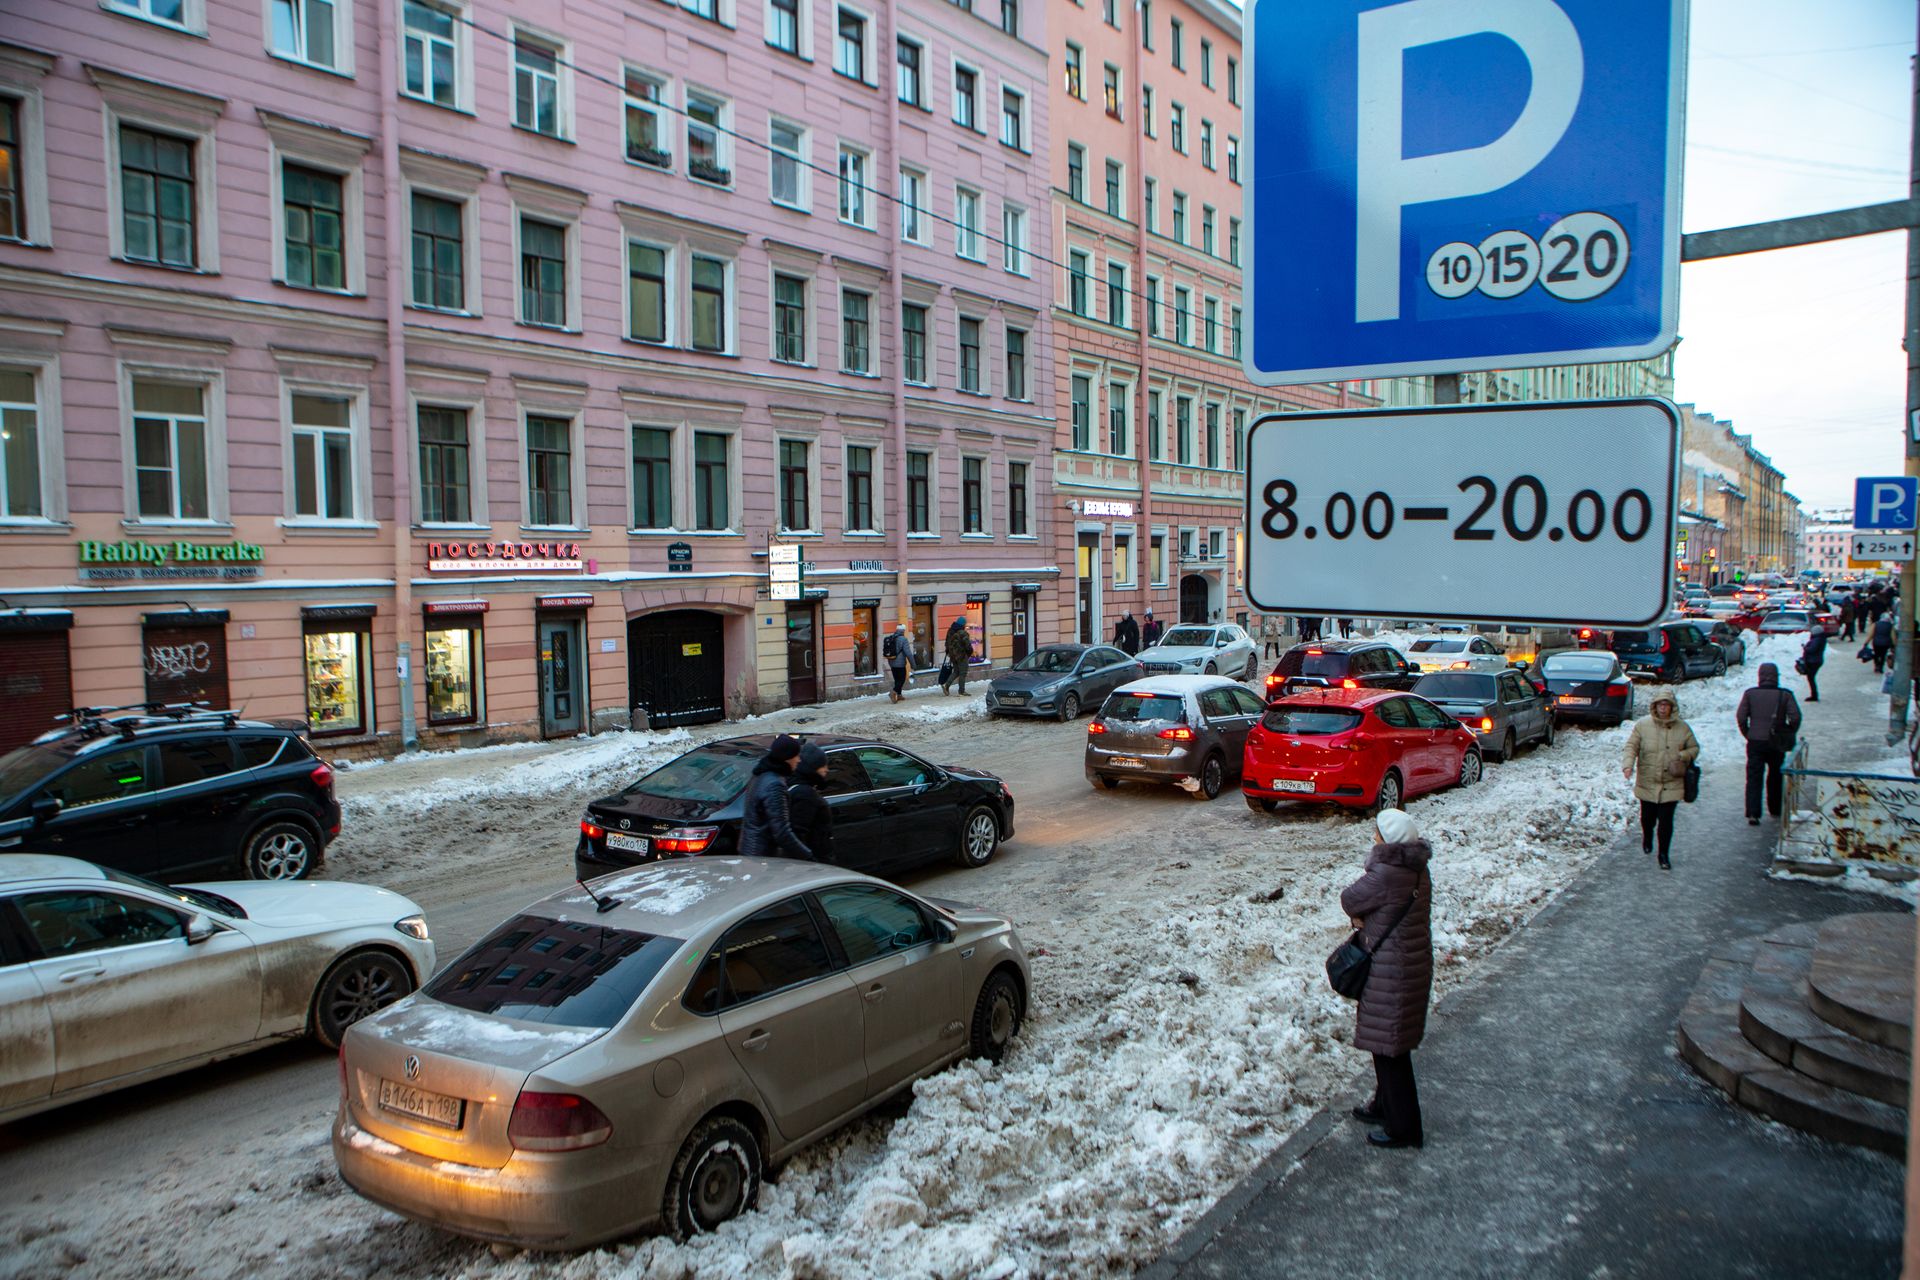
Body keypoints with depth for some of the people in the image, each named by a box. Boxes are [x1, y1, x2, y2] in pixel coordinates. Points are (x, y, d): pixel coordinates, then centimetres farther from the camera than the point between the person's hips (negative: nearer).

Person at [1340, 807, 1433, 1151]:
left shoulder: (1387, 874, -26)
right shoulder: (1417, 869, 3)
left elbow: (1349, 898, -13)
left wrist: (1358, 914, 5)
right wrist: (1363, 916, -8)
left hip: (1391, 971, -9)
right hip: (1415, 964, 9)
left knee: (1389, 1048, 3)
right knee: (1393, 1044, 22)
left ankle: (1403, 1128, 12)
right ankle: (1386, 1106, 38)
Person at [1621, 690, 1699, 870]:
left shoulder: (1683, 728, 1)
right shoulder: (1643, 725, -3)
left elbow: (1694, 748, 11)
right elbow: (1632, 746, -3)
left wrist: (1683, 757, -10)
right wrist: (1628, 764, -19)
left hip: (1672, 784, 0)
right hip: (1647, 783, 0)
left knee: (1666, 820, -3)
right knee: (1648, 817, 13)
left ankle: (1664, 854, 11)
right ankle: (1647, 838, 46)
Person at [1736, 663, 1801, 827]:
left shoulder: (1750, 694, -3)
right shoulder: (1785, 695, -4)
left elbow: (1740, 717, -6)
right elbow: (1795, 717, -9)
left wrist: (1747, 734, 7)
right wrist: (1788, 736, 5)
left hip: (1755, 742, -1)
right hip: (1776, 744, 1)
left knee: (1754, 777, 0)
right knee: (1775, 777, 18)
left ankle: (1753, 813, -12)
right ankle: (1775, 810, 29)